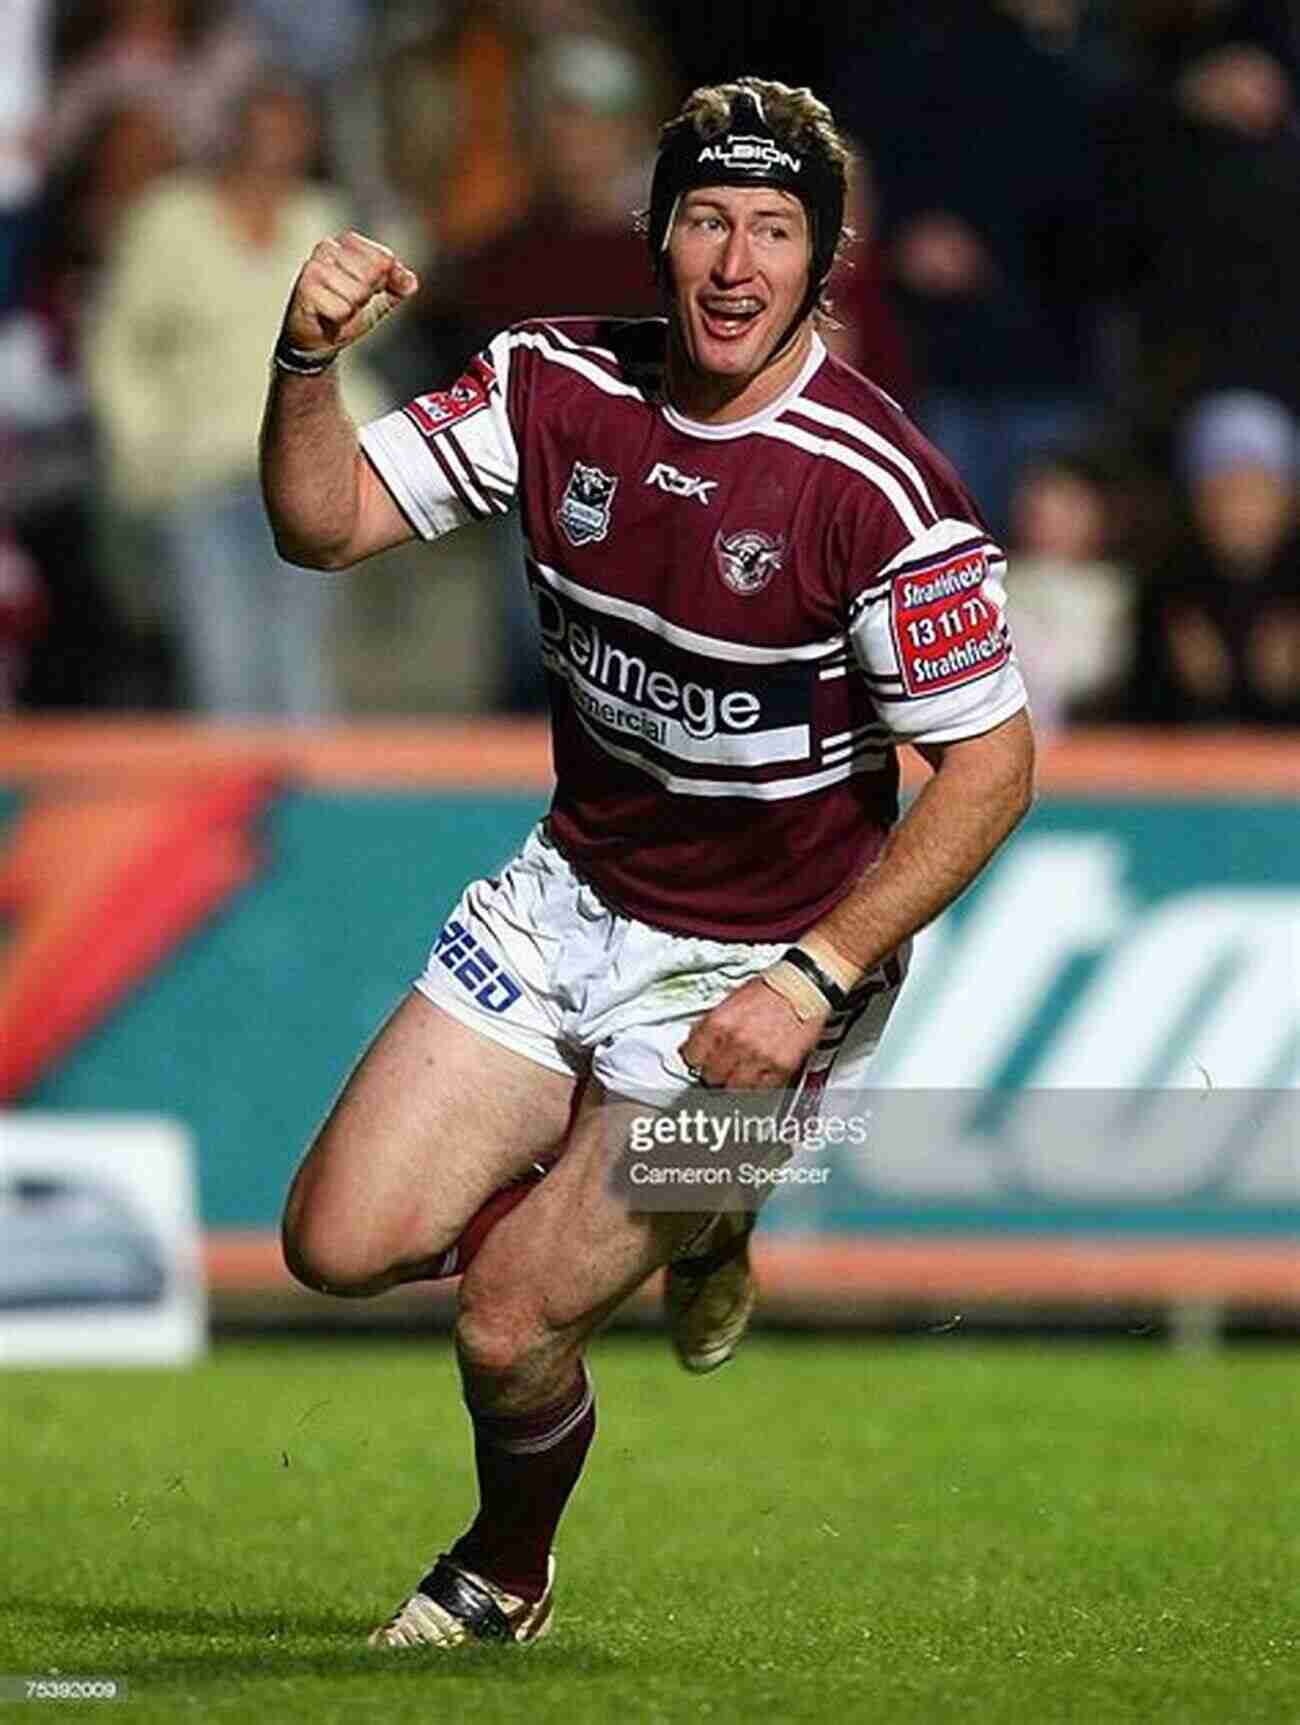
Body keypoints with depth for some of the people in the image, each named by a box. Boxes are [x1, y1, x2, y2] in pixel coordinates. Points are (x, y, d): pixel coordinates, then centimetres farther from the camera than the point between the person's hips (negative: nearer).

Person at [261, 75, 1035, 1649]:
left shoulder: (876, 485, -24)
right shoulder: (559, 385, -7)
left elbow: (992, 762, -18)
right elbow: (324, 523, -4)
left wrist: (815, 983, -22)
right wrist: (308, 357, -25)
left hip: (759, 963, -6)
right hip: (571, 901, 6)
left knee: (509, 1329, -8)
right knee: (342, 1246, -2)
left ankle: (505, 1578, 27)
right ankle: (681, 1207, 24)